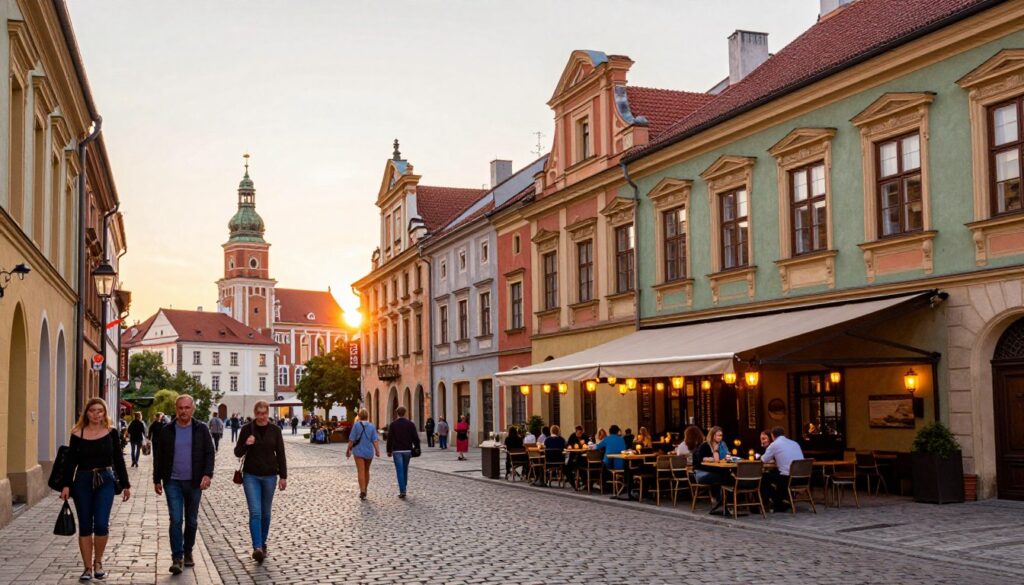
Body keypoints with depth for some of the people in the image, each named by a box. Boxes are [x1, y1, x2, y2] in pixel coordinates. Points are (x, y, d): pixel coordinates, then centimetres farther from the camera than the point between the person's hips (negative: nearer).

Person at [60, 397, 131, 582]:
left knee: (101, 524, -9)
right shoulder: (77, 434, 1)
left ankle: (98, 563, 13)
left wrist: (126, 484, 7)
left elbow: (118, 460, 6)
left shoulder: (111, 433, 2)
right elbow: (70, 461, 2)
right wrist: (66, 485, -7)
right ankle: (88, 567, 14)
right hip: (82, 481, 1)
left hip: (105, 481, -1)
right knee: (85, 526, 5)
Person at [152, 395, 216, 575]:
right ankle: (177, 558, -7)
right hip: (173, 482, -1)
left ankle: (188, 553, 26)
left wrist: (207, 474, -13)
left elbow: (209, 453, 1)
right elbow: (159, 457, 8)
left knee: (191, 520, 11)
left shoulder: (201, 430, 2)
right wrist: (157, 480, 6)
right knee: (176, 520, -9)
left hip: (194, 482, 1)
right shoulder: (167, 431, 3)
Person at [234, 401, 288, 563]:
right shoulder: (246, 429, -1)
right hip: (251, 476, -1)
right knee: (255, 512, -13)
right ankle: (257, 548, -19)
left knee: (265, 513, 11)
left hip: (269, 476, 1)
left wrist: (283, 476, -1)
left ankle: (263, 544, 26)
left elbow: (280, 454, 3)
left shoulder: (275, 431, 0)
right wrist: (246, 444, -18)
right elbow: (238, 453, 2)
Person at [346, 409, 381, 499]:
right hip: (369, 452, 3)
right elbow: (375, 440, -8)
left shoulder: (356, 425, -6)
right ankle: (365, 490, 28)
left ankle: (362, 491, -19)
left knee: (361, 471, -7)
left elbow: (351, 439, -6)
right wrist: (377, 450, -10)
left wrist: (348, 450, 3)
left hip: (359, 452, -3)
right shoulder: (372, 426, 1)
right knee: (367, 471, 18)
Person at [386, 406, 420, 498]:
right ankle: (403, 488, 23)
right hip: (407, 450, 2)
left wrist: (389, 450, 5)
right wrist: (417, 448, 7)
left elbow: (389, 438, -1)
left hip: (397, 450, -2)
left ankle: (402, 491, -12)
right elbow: (415, 437, -1)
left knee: (400, 471, -4)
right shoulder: (410, 423, 1)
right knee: (405, 470, 16)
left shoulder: (393, 424, -2)